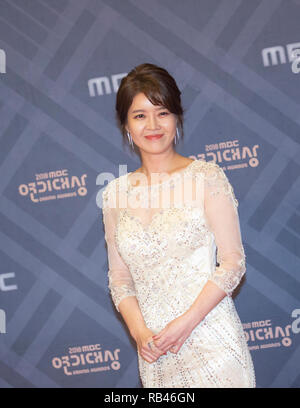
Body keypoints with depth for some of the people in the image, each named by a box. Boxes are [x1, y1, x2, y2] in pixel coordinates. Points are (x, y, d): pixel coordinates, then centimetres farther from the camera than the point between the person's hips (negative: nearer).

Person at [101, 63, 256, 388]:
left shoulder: (206, 176, -4)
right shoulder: (115, 194, 7)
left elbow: (233, 263, -6)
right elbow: (119, 277, 9)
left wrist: (187, 322, -14)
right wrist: (140, 332, -7)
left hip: (210, 338, -3)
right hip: (155, 346, 3)